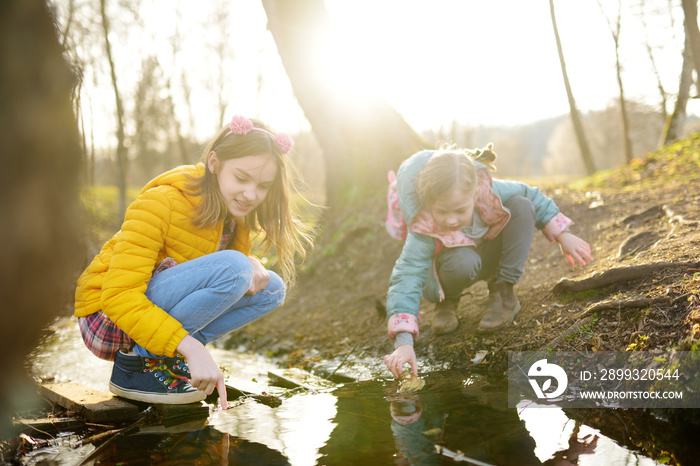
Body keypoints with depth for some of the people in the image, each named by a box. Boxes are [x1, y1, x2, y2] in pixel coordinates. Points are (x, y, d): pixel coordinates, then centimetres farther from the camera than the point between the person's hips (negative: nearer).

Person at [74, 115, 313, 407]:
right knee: (231, 268, -28)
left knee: (272, 289, -2)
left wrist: (253, 266, -17)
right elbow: (119, 295, -29)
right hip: (109, 318, -8)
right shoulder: (161, 203, -23)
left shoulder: (235, 210, -1)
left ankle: (167, 358, -2)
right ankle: (136, 361, -16)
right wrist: (192, 347, -38)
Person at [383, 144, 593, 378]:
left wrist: (563, 235, -12)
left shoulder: (489, 192, -30)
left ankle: (503, 292, -13)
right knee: (462, 262, -42)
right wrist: (403, 342, -55)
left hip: (487, 254, 4)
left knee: (521, 207, -24)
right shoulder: (425, 233, -39)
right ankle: (447, 301, -5)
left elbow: (532, 197, -11)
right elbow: (406, 279, -45)